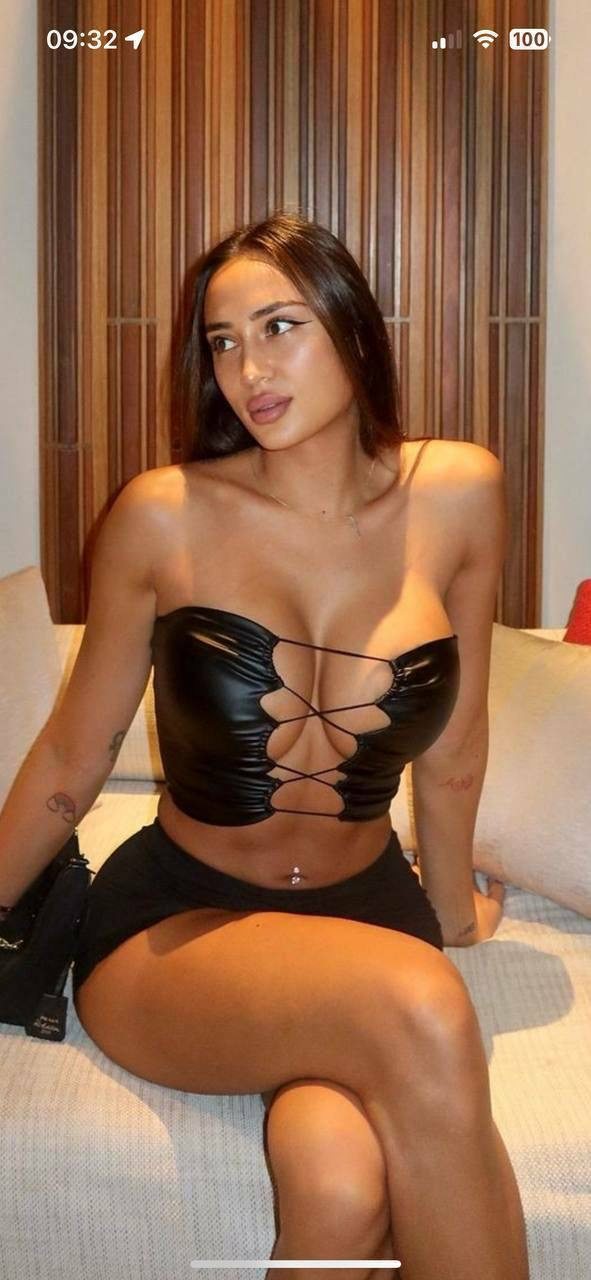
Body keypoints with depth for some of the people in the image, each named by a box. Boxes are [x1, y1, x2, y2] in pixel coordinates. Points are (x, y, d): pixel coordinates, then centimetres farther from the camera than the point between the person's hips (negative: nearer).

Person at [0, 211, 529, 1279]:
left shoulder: (458, 493, -4)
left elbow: (450, 757, 8)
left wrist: (452, 911, 19)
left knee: (342, 1183, -32)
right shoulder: (164, 517, -8)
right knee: (421, 1010, -33)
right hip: (172, 925, -1)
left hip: (365, 909, 2)